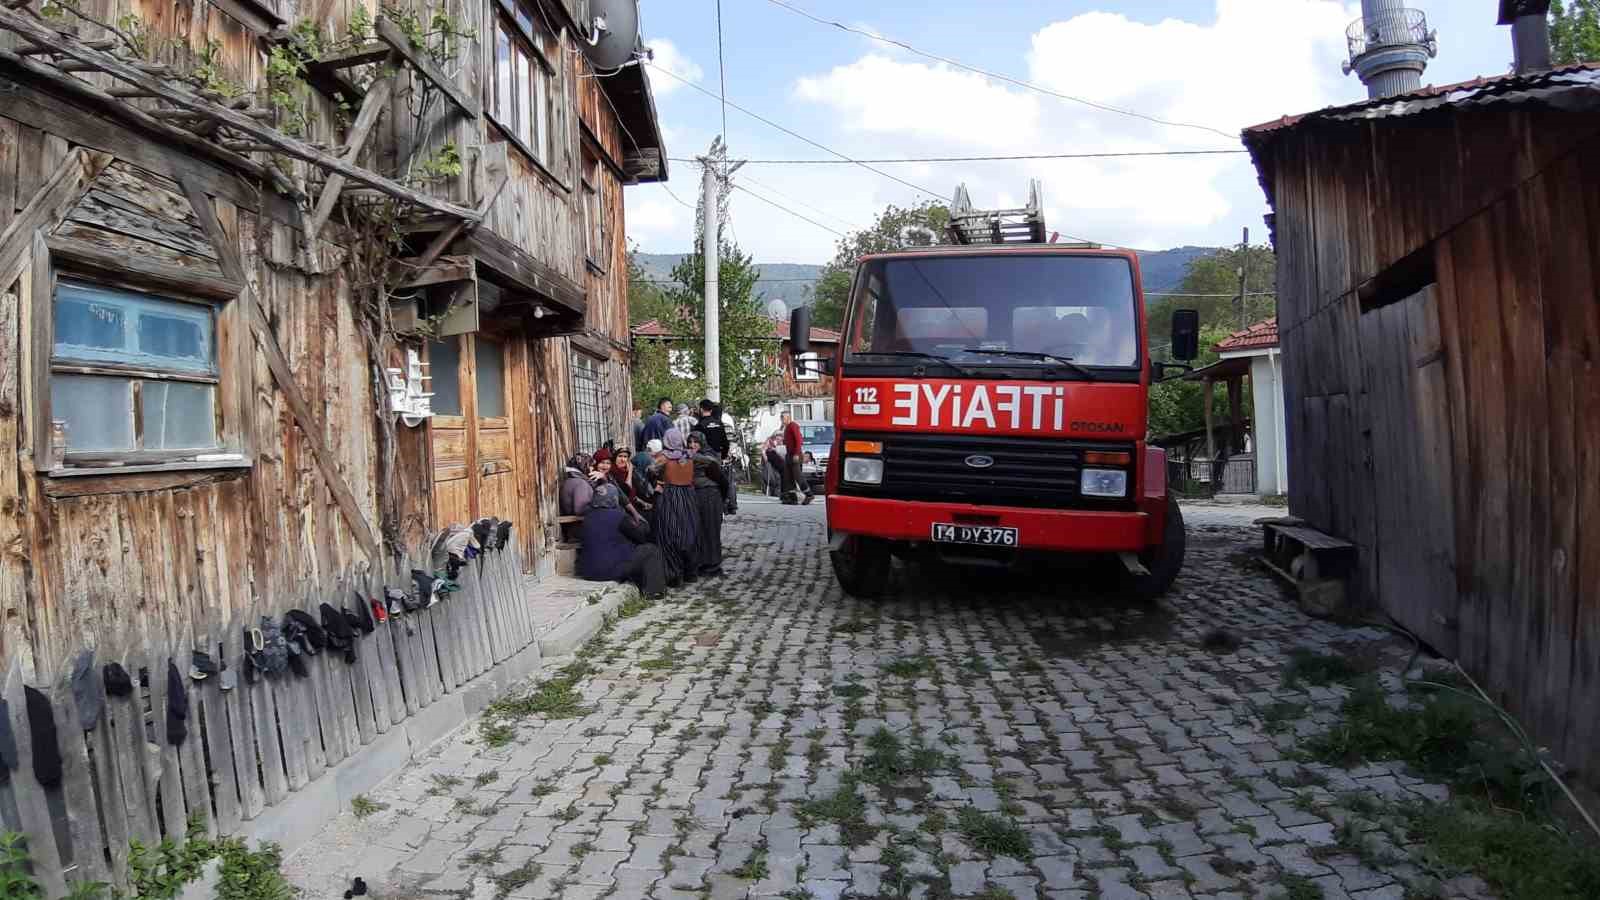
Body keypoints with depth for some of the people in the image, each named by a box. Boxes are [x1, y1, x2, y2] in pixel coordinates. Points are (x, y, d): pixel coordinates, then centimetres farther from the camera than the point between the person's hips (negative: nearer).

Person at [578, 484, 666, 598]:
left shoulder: (587, 518, 6)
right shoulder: (619, 517, -13)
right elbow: (641, 537, -3)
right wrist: (649, 534, 23)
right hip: (613, 570, -7)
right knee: (651, 550, 7)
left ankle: (641, 588, 23)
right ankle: (654, 590, 2)